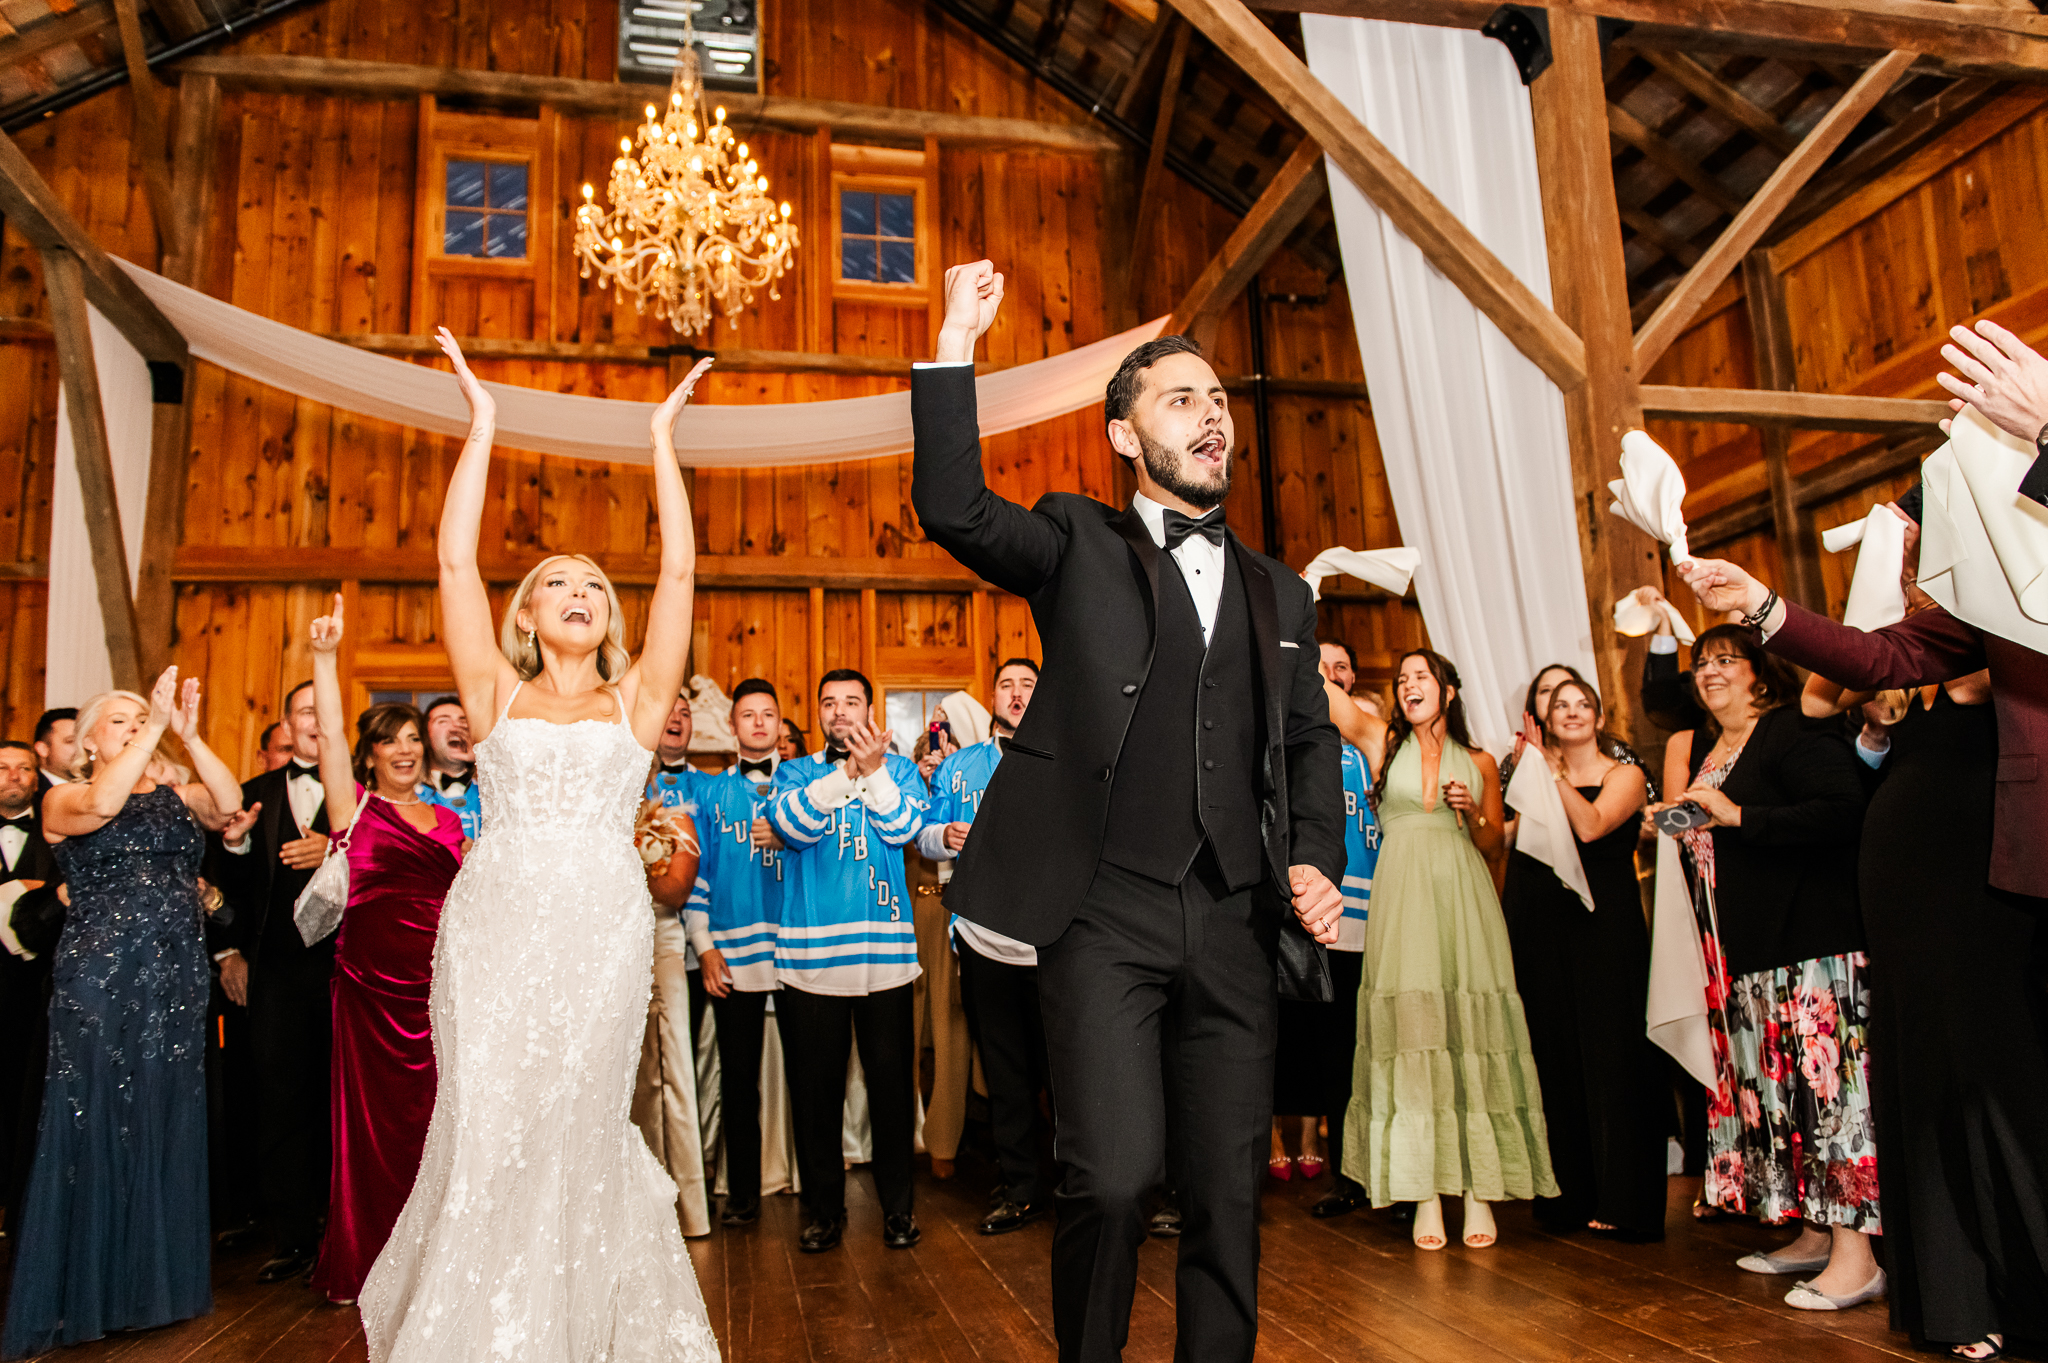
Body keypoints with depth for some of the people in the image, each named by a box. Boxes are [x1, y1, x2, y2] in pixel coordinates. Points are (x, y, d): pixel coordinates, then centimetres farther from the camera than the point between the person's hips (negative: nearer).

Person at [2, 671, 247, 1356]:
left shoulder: (176, 795, 10)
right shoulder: (62, 799, 1)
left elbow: (230, 807, -10)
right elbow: (102, 805, -22)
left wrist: (189, 735, -17)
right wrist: (155, 730, -24)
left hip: (175, 985, 3)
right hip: (99, 984, -3)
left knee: (165, 1128, 9)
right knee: (97, 1128, 3)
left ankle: (160, 1279, 21)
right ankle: (88, 1290, 14)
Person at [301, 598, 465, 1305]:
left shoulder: (449, 820, 14)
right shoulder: (355, 805, 5)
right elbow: (329, 733, -8)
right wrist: (324, 657, -17)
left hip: (436, 982, 3)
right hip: (371, 978, -3)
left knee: (429, 1117, 4)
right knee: (371, 1113, 3)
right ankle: (360, 1265, 17)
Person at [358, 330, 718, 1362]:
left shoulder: (636, 700, 12)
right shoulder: (497, 694, 12)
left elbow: (678, 571, 6)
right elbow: (455, 559, 6)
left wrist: (662, 438, 8)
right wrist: (481, 425, 6)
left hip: (600, 928, 0)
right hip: (493, 920, 1)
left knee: (569, 1133, 1)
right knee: (485, 1133, -2)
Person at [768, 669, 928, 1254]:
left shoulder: (898, 768, 11)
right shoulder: (794, 772, 12)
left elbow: (904, 827, -6)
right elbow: (793, 825, -8)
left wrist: (872, 769, -15)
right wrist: (845, 772, -15)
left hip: (885, 948, 0)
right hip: (808, 950, 1)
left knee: (891, 1080, 3)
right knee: (814, 1085, 6)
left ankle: (897, 1205, 17)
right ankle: (823, 1208, 20)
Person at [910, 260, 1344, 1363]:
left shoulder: (1279, 593, 20)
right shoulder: (1080, 548, 9)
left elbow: (1310, 744, 20)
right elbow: (954, 511, -7)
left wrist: (1317, 861, 3)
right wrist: (957, 345, -11)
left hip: (1236, 926, 4)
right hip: (1105, 916, -4)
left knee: (1228, 1194, 8)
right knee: (1114, 1177, -10)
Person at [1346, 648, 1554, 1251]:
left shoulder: (1480, 763, 14)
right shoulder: (1386, 748, 13)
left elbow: (1494, 848, 15)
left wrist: (1474, 812, -2)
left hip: (1464, 899, 1)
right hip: (1403, 900, 0)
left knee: (1470, 1027, -5)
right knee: (1408, 1026, -5)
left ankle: (1479, 1189, 2)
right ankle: (1425, 1195, 0)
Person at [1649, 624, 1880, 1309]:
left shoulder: (1795, 734, -9)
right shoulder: (1701, 746, 16)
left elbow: (1843, 810, -24)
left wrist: (1736, 815, -21)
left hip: (1808, 941, -9)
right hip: (1741, 952, 9)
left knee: (1824, 1083, -8)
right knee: (1774, 1089, 11)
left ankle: (1855, 1253, -2)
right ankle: (1814, 1235, 21)